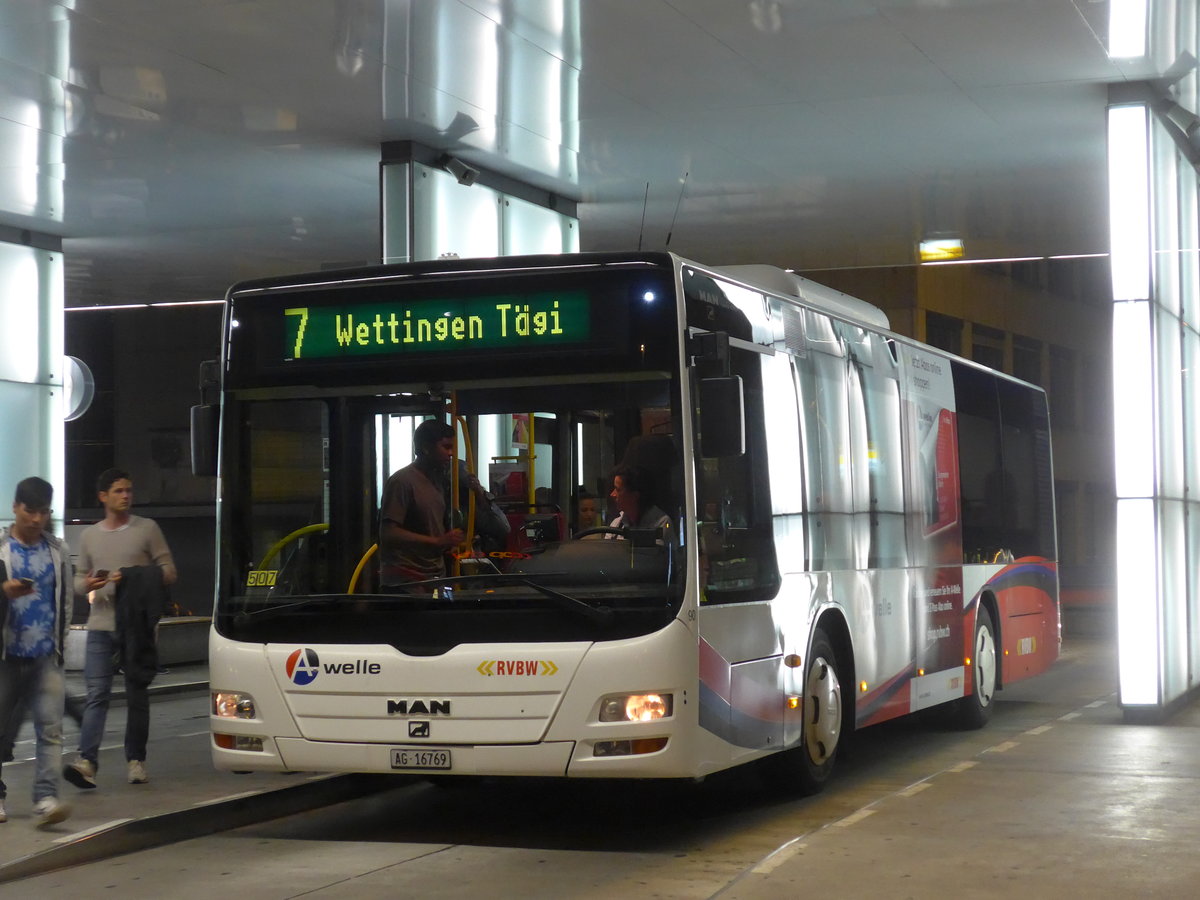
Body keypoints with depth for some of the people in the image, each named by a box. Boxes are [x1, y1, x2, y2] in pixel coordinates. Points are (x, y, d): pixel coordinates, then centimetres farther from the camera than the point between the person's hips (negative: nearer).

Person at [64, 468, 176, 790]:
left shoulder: (147, 529, 4)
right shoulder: (89, 535, 14)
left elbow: (169, 572, 1)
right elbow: (79, 578, 20)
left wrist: (134, 580, -15)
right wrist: (87, 584, -5)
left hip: (136, 627, -1)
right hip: (100, 626, 1)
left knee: (137, 695, 6)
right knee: (97, 694, -9)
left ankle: (136, 760, 15)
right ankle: (87, 761, -19)